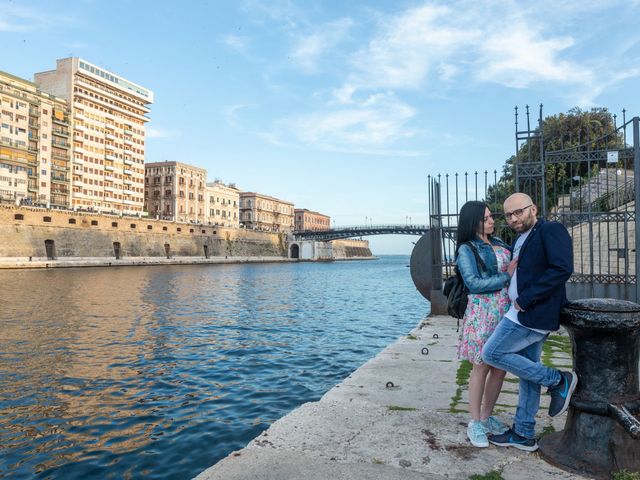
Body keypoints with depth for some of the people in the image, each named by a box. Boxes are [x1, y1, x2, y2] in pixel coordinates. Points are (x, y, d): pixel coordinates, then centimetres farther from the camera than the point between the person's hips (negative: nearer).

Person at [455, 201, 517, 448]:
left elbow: (515, 268, 23)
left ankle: (486, 416, 27)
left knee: (501, 367, 10)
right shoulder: (466, 250, -5)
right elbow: (474, 284, -14)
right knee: (481, 367, 1)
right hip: (483, 313, -6)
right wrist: (506, 276, -12)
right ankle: (474, 423, 15)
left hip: (506, 311, 6)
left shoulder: (499, 243, 14)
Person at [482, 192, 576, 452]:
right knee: (528, 373, 13)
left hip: (533, 314, -9)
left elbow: (562, 268, -22)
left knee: (491, 353, -9)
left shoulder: (552, 230, -10)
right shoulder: (520, 240, 17)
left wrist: (525, 299, -20)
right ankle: (524, 434, 24)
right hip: (524, 315, 9)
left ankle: (559, 380, 3)